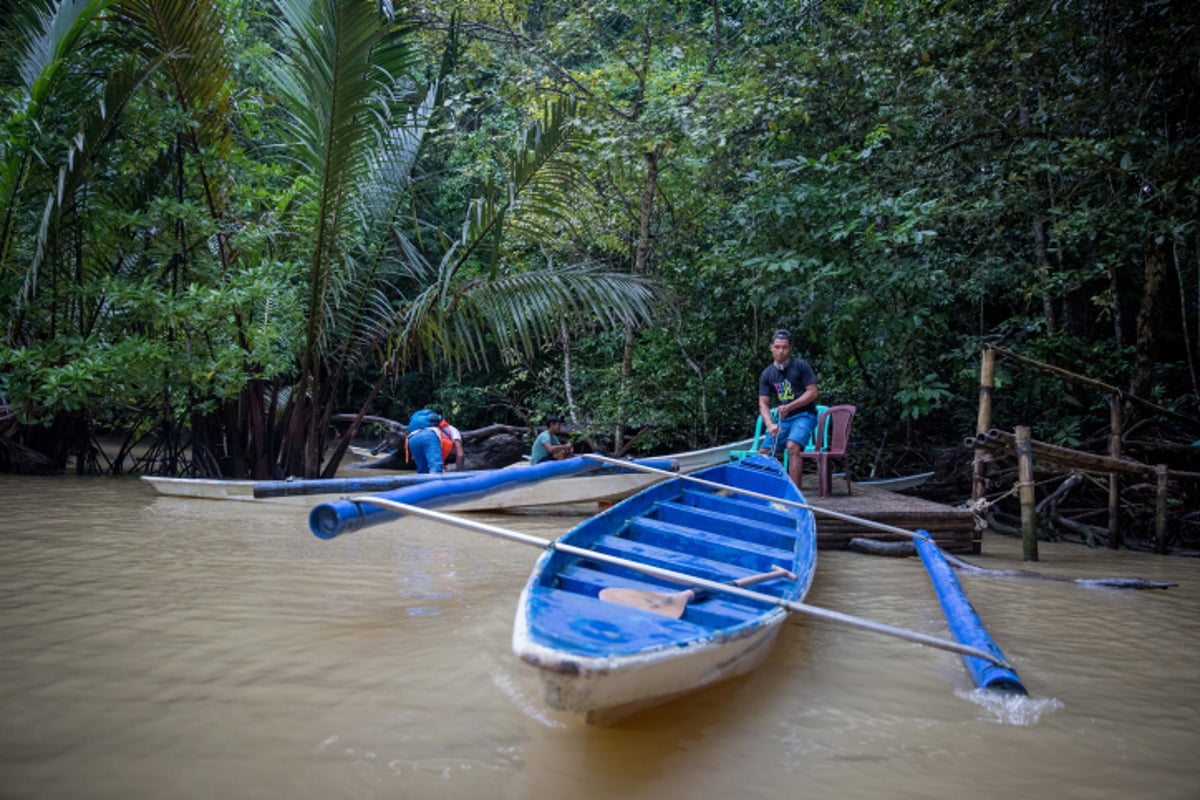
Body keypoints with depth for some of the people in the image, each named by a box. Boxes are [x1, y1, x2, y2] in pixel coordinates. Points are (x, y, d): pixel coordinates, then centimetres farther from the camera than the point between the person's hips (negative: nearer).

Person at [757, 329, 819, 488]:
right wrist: (770, 425, -20)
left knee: (792, 447, -29)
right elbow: (763, 404, -1)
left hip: (804, 416, -5)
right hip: (782, 419, 5)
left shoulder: (800, 365, -7)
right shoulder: (767, 374, 3)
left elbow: (813, 392, -9)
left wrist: (789, 407, -19)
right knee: (763, 453, -1)